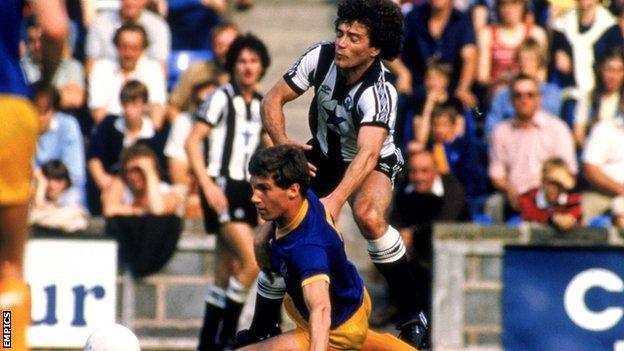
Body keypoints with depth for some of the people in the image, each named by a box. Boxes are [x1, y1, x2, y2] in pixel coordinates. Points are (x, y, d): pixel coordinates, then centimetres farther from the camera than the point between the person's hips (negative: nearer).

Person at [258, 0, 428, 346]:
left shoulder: (380, 92, -34)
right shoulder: (321, 57, -19)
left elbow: (368, 154, -46)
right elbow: (273, 99, -9)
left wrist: (335, 199, -60)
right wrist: (283, 144, -27)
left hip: (373, 164, -5)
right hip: (323, 155, 5)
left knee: (368, 215, -38)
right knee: (267, 242, -2)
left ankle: (412, 314, -25)